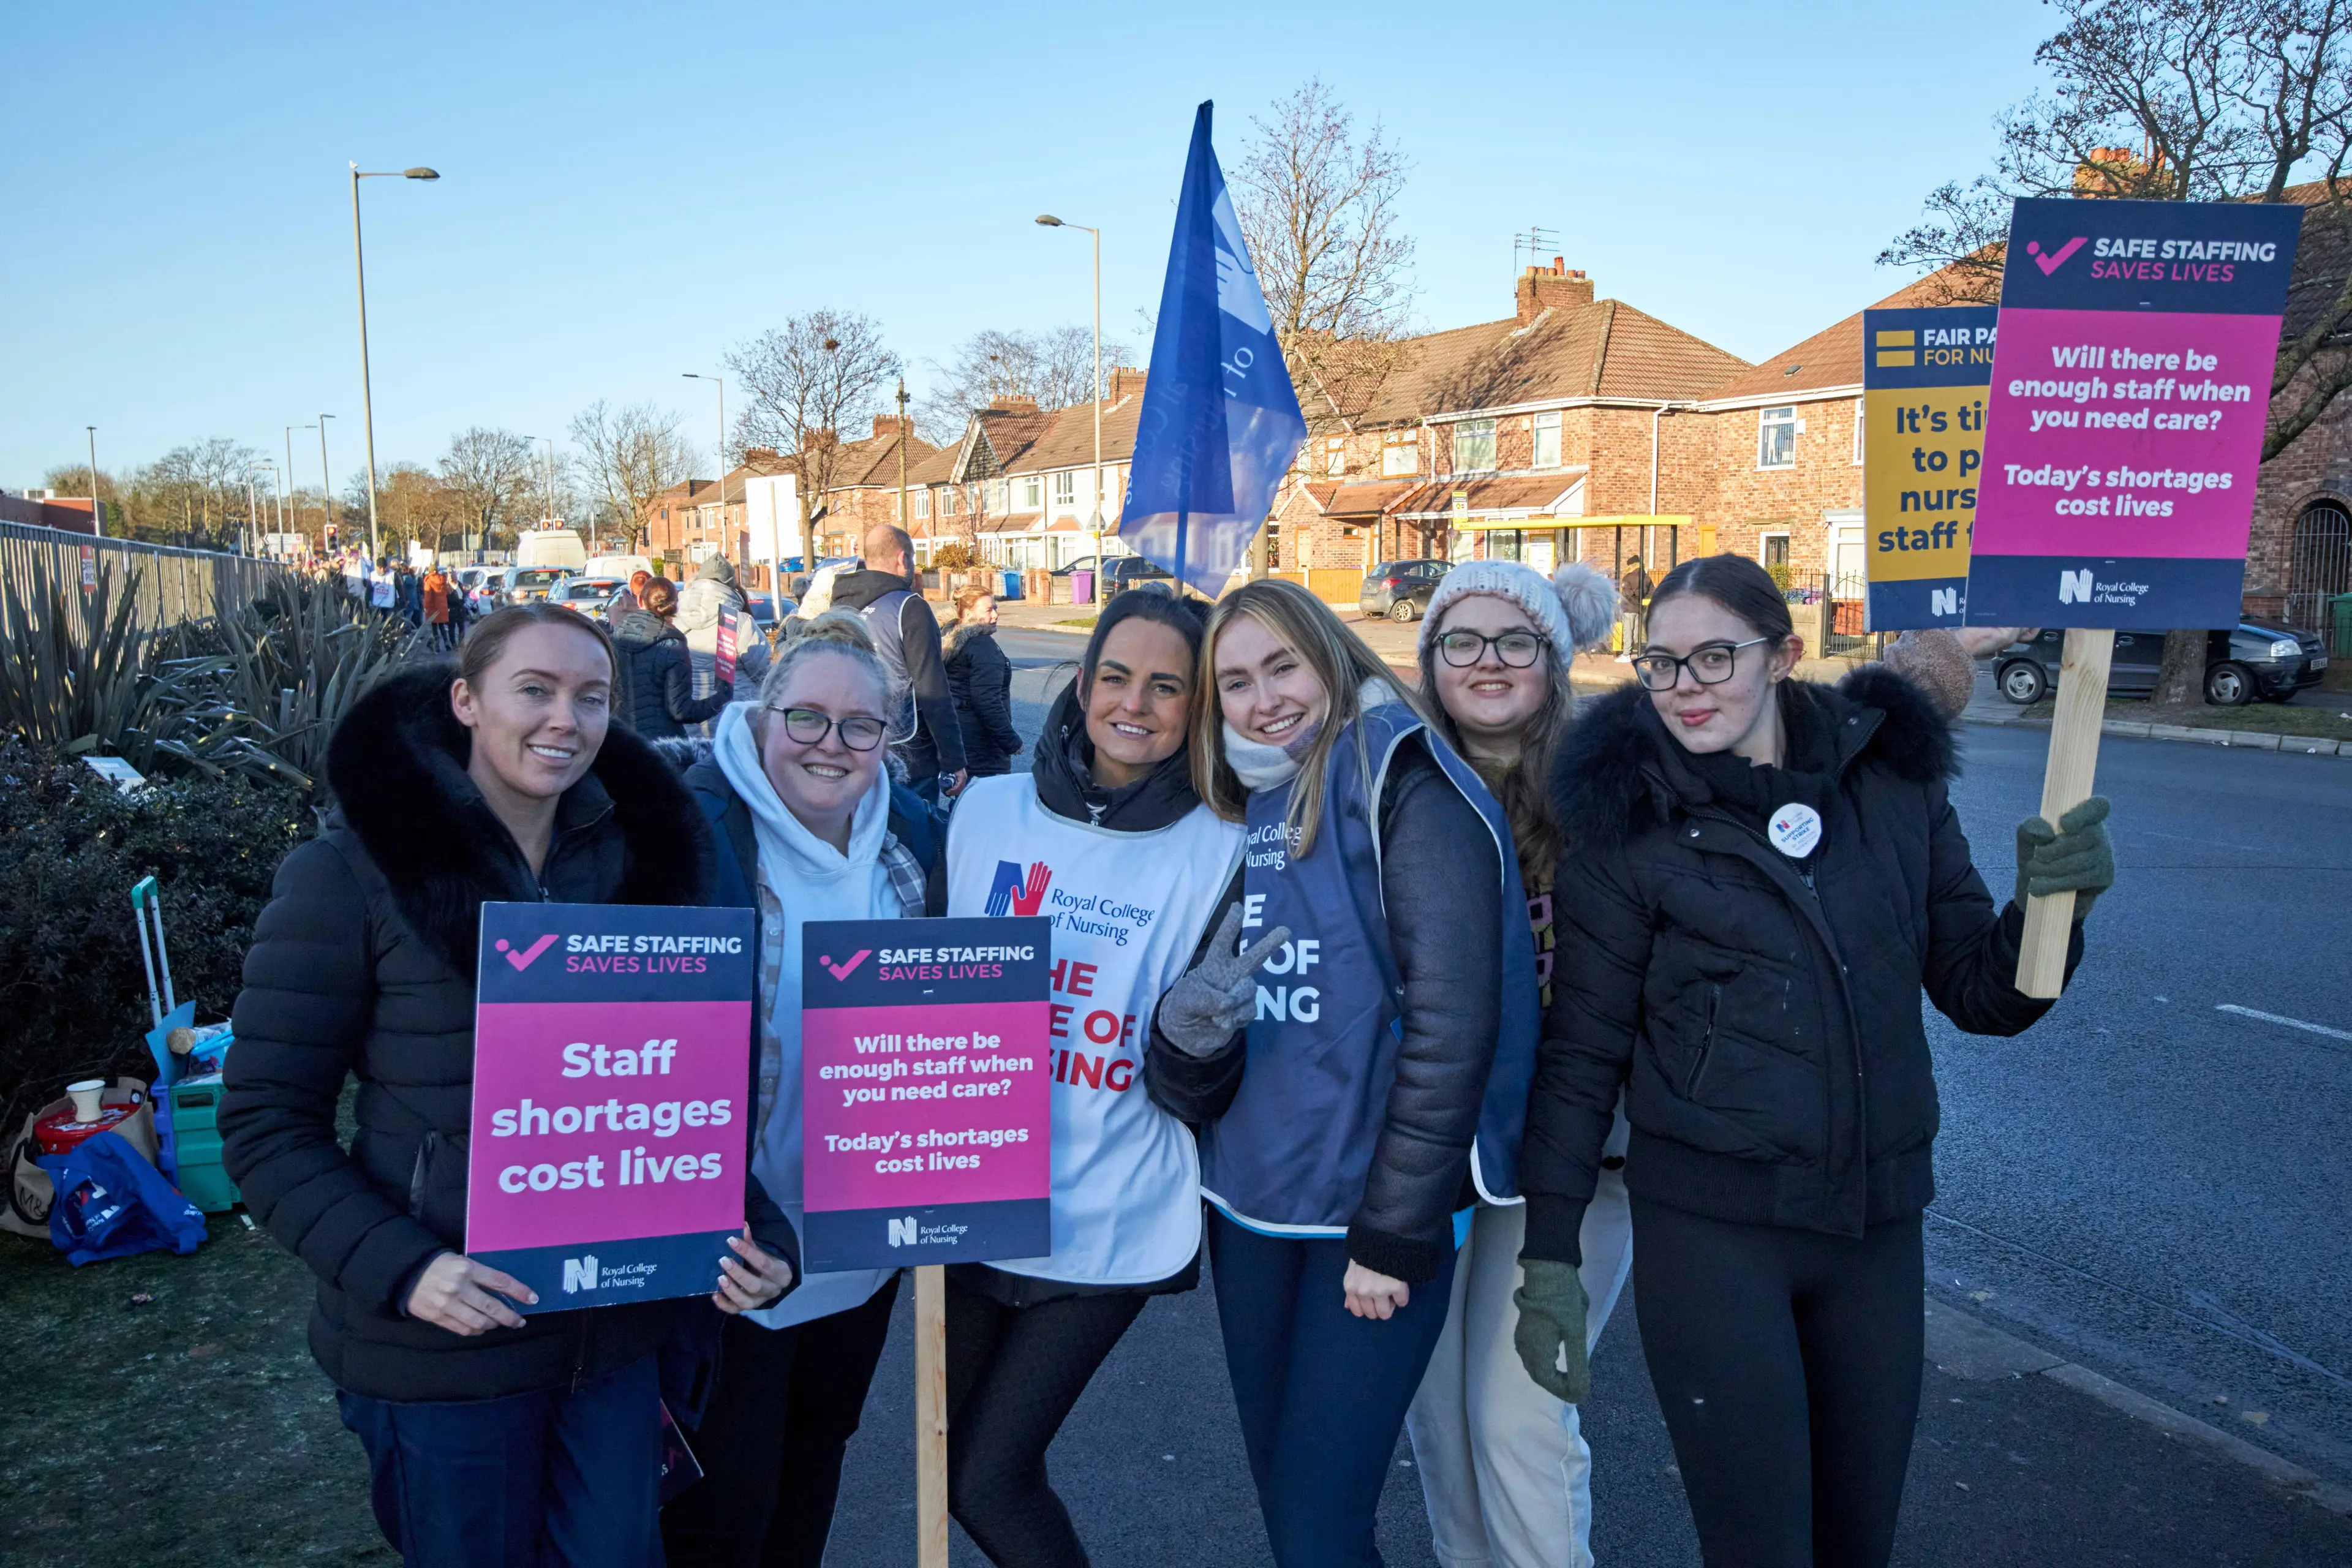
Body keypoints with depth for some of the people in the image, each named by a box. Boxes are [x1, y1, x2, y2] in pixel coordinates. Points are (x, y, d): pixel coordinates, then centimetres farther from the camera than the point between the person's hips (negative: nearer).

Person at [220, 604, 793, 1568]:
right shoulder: (352, 874, -11)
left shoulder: (638, 856, 2)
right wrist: (400, 1268, -22)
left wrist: (748, 1229, -7)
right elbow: (266, 1125, -9)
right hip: (443, 1346, -4)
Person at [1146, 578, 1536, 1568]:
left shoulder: (1402, 783, -11)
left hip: (1371, 1207, -6)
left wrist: (1393, 1232, -17)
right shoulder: (1241, 814, 9)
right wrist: (1184, 1029, -14)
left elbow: (1450, 1020, -17)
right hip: (1250, 1200, 7)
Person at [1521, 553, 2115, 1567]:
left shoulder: (1892, 782, -1)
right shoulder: (1630, 820, -10)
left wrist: (2048, 904, -15)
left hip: (1879, 1223, 4)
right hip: (1710, 1228, -4)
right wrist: (1550, 1256, -7)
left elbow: (1983, 997, 5)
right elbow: (1582, 1052, -6)